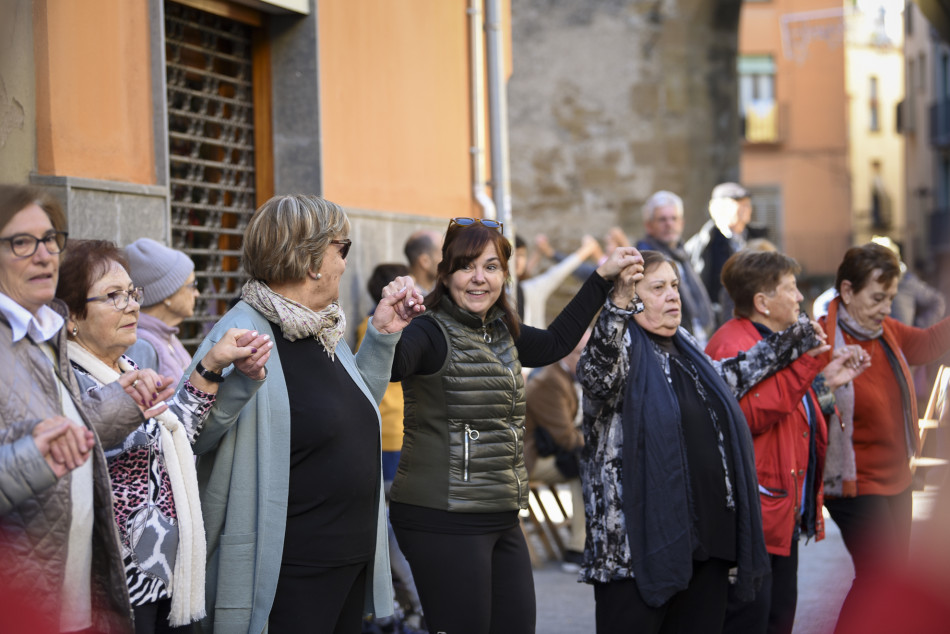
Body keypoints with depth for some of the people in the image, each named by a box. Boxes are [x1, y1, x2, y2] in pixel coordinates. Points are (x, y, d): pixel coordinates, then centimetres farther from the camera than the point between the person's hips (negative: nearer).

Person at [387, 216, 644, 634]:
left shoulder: (501, 332, 12)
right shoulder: (432, 333, -13)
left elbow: (555, 343, 29)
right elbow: (387, 367, -33)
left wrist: (602, 277, 29)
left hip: (500, 521, 8)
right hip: (443, 521, -8)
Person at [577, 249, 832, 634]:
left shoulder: (685, 349, 19)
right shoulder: (619, 348, -6)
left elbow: (725, 378, 39)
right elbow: (598, 374, -30)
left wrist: (785, 346, 45)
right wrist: (619, 303, -45)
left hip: (707, 541, 8)